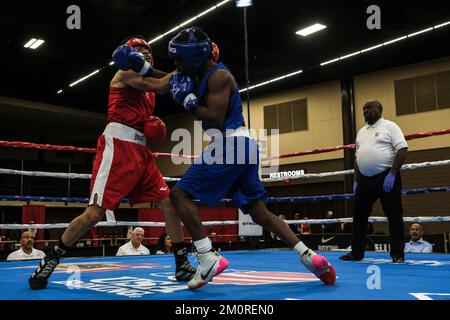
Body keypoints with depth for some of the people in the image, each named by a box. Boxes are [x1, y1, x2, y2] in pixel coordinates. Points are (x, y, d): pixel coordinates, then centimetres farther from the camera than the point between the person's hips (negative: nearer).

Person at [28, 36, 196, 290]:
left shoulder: (147, 90, 26)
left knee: (169, 203, 0)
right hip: (118, 145, -8)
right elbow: (157, 86, -12)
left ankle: (182, 266, 8)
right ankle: (49, 262, 2)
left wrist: (157, 126, 6)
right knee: (96, 212, -13)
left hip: (141, 150, 8)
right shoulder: (125, 73, 4)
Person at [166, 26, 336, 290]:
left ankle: (208, 259, -14)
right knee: (259, 210, 10)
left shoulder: (218, 76, -9)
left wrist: (188, 100, -8)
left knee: (180, 194, -7)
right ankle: (309, 255, 6)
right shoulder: (205, 76, 20)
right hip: (240, 147, 10)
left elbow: (215, 118, -18)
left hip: (230, 146, -10)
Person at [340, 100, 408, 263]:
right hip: (365, 179, 7)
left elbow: (403, 150, -11)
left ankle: (398, 254, 6)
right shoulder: (361, 132, 18)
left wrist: (392, 174, -19)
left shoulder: (389, 126, -2)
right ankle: (356, 252, 17)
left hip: (385, 177, -7)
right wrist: (356, 180, 14)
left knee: (394, 216, -1)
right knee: (359, 216, 8)